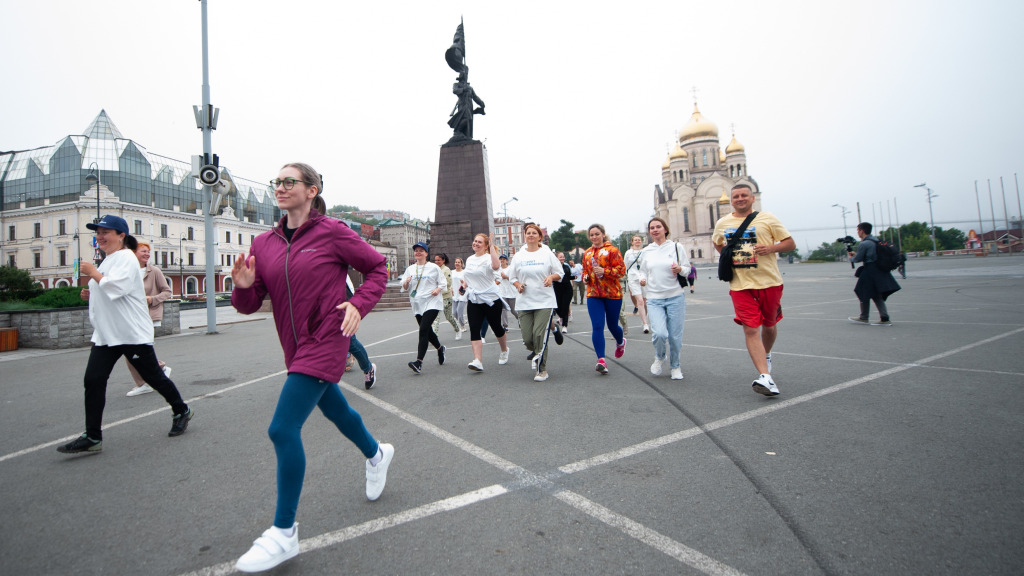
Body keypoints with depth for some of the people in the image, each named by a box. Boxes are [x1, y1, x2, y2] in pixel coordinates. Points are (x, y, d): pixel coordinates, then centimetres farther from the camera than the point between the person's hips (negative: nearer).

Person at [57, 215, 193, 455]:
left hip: (132, 333, -8)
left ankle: (181, 411, 22)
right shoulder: (107, 261, 18)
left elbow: (116, 287, -25)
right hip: (106, 334, 8)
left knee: (153, 376, 3)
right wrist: (91, 294, 10)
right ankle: (92, 437, 6)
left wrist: (93, 273, -12)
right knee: (93, 381, 0)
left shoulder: (126, 257, -11)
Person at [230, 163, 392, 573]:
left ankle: (284, 532, 7)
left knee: (283, 429, -11)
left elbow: (377, 267, -2)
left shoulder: (332, 232, -9)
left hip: (326, 341, -7)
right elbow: (250, 304, 8)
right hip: (295, 346, 7)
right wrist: (243, 286, -14)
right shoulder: (264, 243, 7)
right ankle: (376, 454, 52)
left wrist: (359, 304, -15)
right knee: (333, 408, 24)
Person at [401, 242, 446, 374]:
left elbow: (443, 283, 6)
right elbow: (404, 287, 12)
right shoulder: (410, 269, 12)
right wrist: (406, 282, -10)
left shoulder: (434, 267, 2)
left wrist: (438, 289, -14)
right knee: (427, 331, 13)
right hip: (417, 304, 5)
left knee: (423, 329, -19)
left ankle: (419, 361, -22)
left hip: (432, 303, -5)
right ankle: (440, 349, 41)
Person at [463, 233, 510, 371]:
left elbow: (495, 266, -36)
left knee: (496, 327, 9)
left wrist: (492, 246, -29)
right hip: (473, 300, 5)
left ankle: (504, 351, 37)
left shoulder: (488, 258, -10)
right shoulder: (469, 259, 12)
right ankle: (478, 361, -14)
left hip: (491, 299, -5)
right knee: (474, 329, -10)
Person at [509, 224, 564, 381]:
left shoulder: (547, 254, 5)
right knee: (527, 339, 0)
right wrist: (518, 285, -4)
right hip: (525, 302, 3)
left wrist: (551, 277, -13)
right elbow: (512, 277, 17)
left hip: (545, 302, -2)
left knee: (539, 335, -13)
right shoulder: (518, 256, 10)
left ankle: (542, 370, 2)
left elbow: (559, 273, 8)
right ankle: (537, 353, 36)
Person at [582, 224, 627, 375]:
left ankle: (620, 342, 46)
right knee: (597, 327, -8)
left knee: (612, 325, 11)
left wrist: (604, 271, -22)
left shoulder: (612, 250, -4)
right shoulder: (587, 253, 12)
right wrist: (585, 277, 4)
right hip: (593, 294, 3)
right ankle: (601, 360, -8)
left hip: (612, 293, -3)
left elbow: (621, 269, -9)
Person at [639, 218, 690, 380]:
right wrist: (641, 278, -3)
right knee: (660, 333, -17)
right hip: (654, 299, 1)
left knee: (675, 336, 2)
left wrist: (680, 269, -15)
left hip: (675, 297, -1)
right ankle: (659, 357, 16)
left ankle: (676, 367, 27)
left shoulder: (676, 247, 3)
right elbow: (642, 270, 18)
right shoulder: (646, 251, 9)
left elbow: (688, 268, 6)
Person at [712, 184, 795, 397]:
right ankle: (765, 376, -12)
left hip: (769, 282, 0)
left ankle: (766, 354, 46)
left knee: (769, 324, 16)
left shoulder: (767, 218, -1)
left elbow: (791, 243, 1)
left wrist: (771, 248, -18)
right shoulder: (722, 223, 7)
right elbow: (716, 242, 27)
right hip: (740, 285, 1)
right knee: (750, 328, -11)